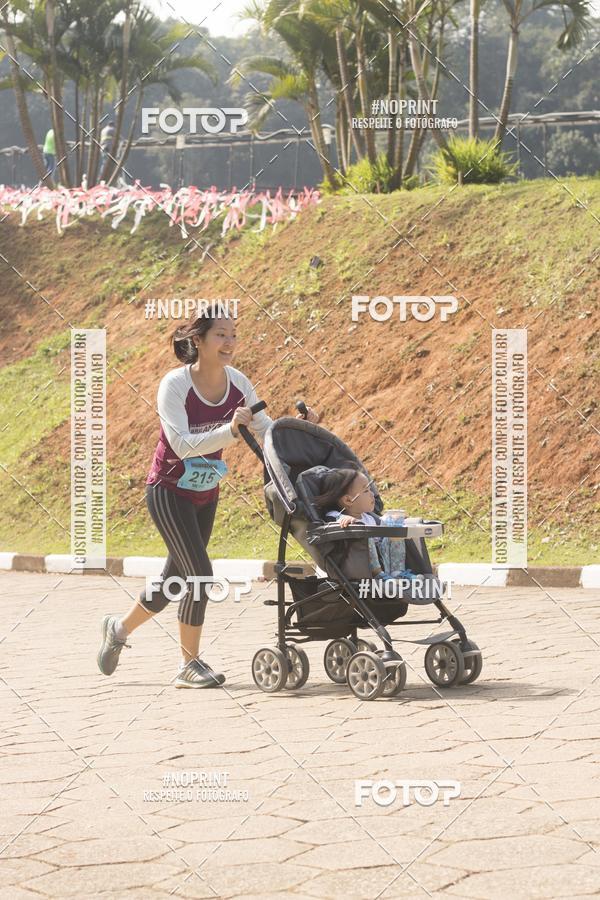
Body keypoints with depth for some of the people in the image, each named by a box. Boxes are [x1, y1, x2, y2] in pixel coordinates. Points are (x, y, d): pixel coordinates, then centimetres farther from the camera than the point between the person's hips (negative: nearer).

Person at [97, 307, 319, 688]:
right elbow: (183, 444, -31)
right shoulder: (174, 385, -22)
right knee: (200, 573, -14)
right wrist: (230, 431, -43)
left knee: (177, 579, 14)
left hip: (206, 495, 6)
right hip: (168, 490, -6)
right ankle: (189, 665, -1)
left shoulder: (237, 383, -6)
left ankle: (120, 628, 38)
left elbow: (266, 430, -3)